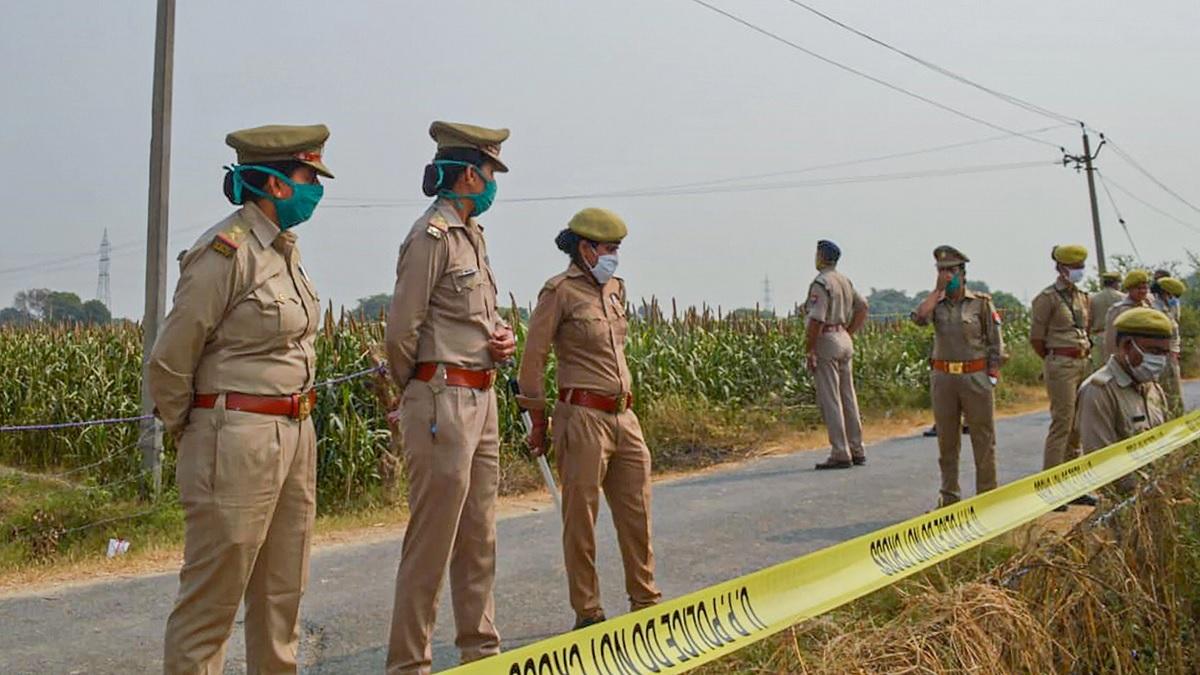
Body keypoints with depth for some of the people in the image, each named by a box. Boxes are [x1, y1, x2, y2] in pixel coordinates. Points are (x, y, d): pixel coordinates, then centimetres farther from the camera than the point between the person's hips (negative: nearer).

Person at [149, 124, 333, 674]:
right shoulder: (227, 251, -14)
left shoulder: (283, 250, 12)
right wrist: (189, 433, 0)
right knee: (212, 598, 2)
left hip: (295, 438, 8)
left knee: (282, 593, 16)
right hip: (237, 442, -8)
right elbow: (169, 360, -12)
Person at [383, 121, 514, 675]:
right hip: (443, 403, -9)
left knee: (478, 540, 16)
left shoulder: (472, 235, 16)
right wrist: (420, 392, 1)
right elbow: (401, 330, -14)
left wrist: (501, 336, 5)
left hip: (482, 401, 9)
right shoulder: (431, 235, -12)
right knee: (430, 544, -2)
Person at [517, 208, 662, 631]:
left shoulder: (615, 288, 14)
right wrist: (538, 420, -5)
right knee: (581, 517, 3)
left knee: (636, 509, 12)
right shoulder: (560, 291, -8)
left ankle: (644, 600, 27)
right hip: (583, 417, -7)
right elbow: (533, 357, -7)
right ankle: (587, 612, 15)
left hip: (623, 416, 8)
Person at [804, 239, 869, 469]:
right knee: (848, 398, 12)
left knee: (829, 400, -5)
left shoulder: (821, 283, -13)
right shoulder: (845, 281, 13)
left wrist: (809, 350, -15)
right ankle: (857, 451, 17)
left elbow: (816, 320, -20)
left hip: (826, 342, -9)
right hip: (845, 342, 9)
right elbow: (862, 307, 21)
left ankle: (840, 454, -5)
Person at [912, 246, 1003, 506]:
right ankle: (949, 495, 19)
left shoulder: (981, 302, 0)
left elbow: (995, 342, 2)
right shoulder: (936, 303, 7)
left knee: (983, 439, 2)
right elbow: (919, 317, -16)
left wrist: (992, 375, -5)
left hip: (976, 376, -3)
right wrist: (938, 289, -10)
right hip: (943, 377, 3)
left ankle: (987, 494, 12)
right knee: (947, 440, 9)